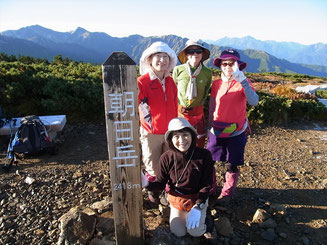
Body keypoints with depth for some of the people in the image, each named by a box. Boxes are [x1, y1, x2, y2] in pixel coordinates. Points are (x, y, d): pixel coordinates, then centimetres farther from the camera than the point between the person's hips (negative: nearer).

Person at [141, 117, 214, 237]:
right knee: (178, 232, -3)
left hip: (198, 198, -1)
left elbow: (206, 185, -14)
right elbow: (161, 183, -12)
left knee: (195, 232, -11)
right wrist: (147, 184, -34)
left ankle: (201, 213, 21)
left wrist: (197, 207, -22)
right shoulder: (166, 158, -20)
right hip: (176, 199, 1)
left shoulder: (204, 155, -22)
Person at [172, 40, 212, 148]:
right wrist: (178, 108, 6)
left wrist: (198, 105, 10)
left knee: (199, 144, 9)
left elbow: (206, 93, 12)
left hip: (198, 113, 1)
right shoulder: (178, 70, -4)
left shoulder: (207, 73, -1)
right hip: (180, 113, -1)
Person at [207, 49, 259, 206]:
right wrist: (210, 124, 11)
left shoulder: (242, 83, -7)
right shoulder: (216, 84, 3)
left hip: (236, 133, -3)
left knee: (232, 165, 12)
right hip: (217, 131, 3)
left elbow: (254, 102, -26)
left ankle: (226, 194, 35)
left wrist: (242, 79, -33)